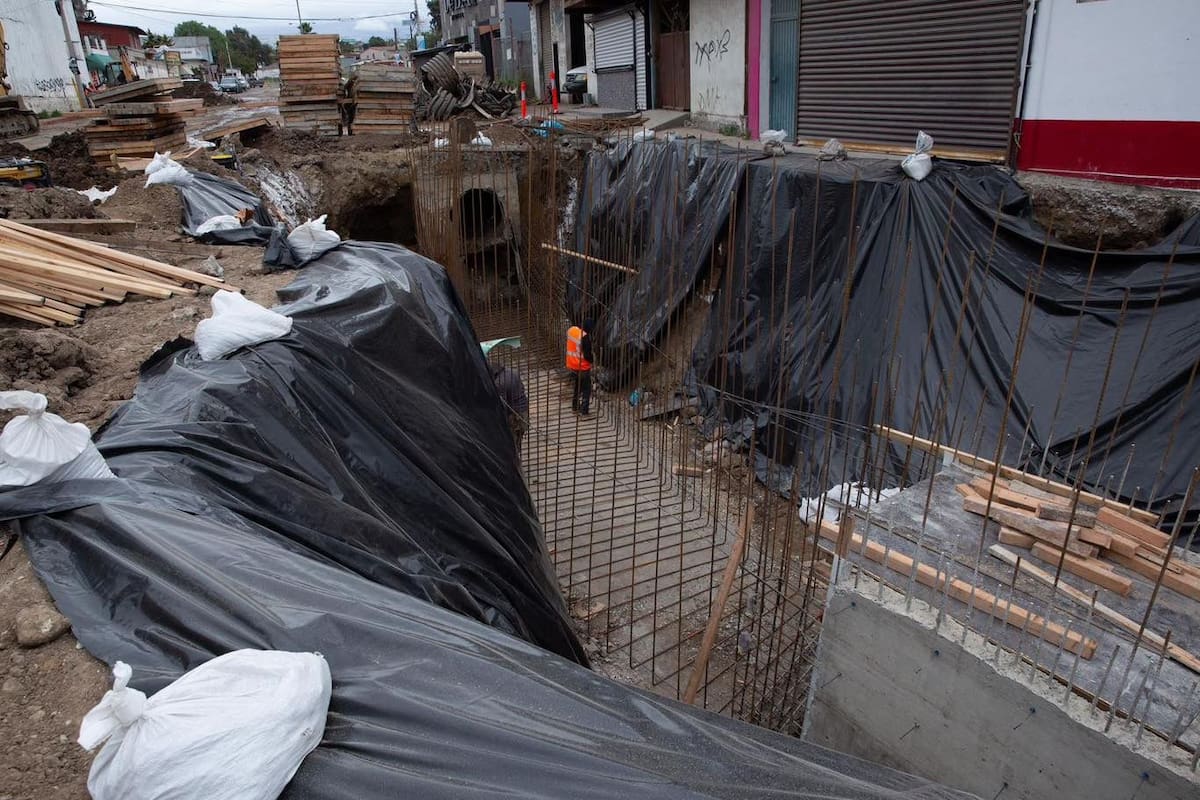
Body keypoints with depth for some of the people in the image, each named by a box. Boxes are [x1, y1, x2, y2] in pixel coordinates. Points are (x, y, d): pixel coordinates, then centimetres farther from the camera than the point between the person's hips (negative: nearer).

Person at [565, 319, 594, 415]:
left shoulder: (571, 329, -3)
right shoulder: (585, 337, -26)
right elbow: (587, 355, -22)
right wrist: (593, 358, -2)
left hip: (572, 365, 7)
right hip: (582, 367, -7)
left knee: (577, 385, 25)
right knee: (586, 389, 8)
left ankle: (575, 406, 34)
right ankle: (584, 411, 11)